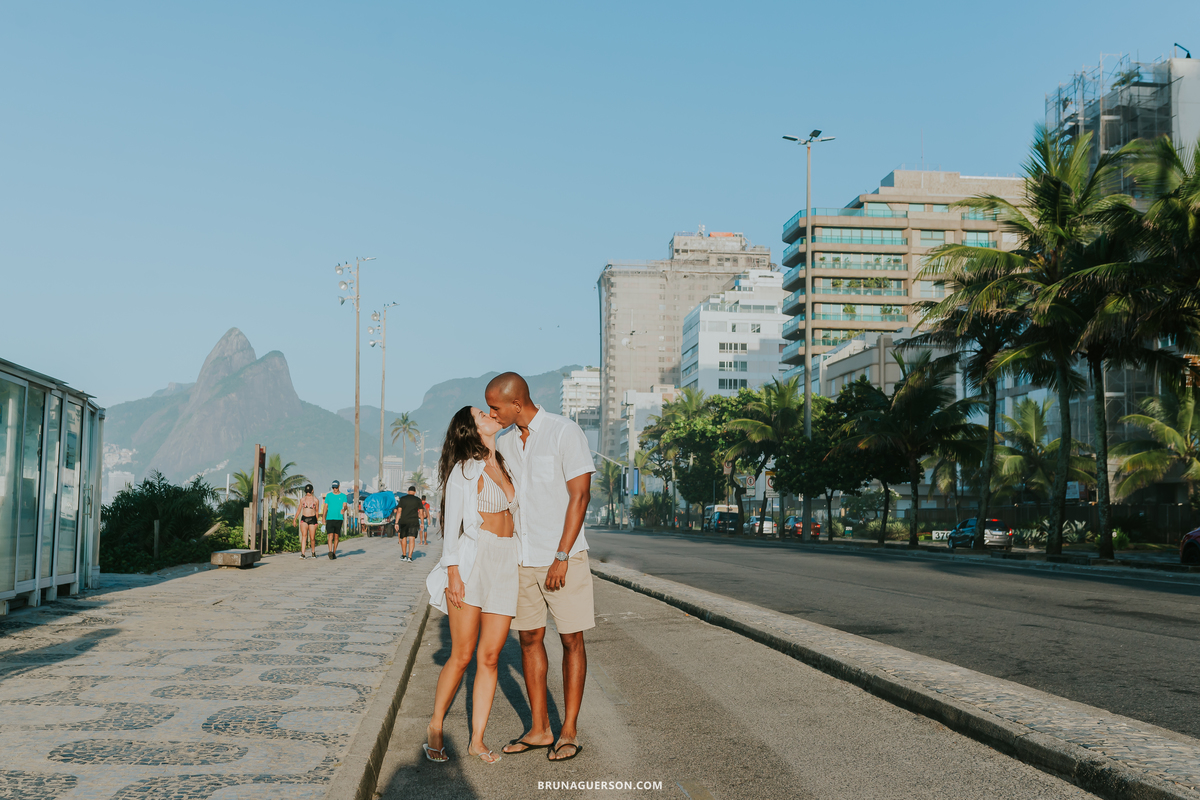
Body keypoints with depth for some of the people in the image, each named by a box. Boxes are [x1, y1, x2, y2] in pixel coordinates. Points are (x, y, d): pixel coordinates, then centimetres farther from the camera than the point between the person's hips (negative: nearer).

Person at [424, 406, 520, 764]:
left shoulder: (504, 465, 18)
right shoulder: (465, 469, -3)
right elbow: (452, 522, -6)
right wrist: (453, 572, -14)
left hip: (506, 562, 6)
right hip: (472, 560, -6)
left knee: (490, 657, 2)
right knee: (462, 655, -5)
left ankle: (477, 740, 9)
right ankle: (435, 728, 13)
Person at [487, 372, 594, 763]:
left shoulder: (565, 433, -11)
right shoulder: (503, 441, 7)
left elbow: (579, 496, -13)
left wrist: (561, 557, -17)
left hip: (563, 556, -5)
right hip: (521, 558, 6)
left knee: (571, 641, 2)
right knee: (530, 638, 8)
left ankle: (569, 731, 11)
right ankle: (539, 729, 17)